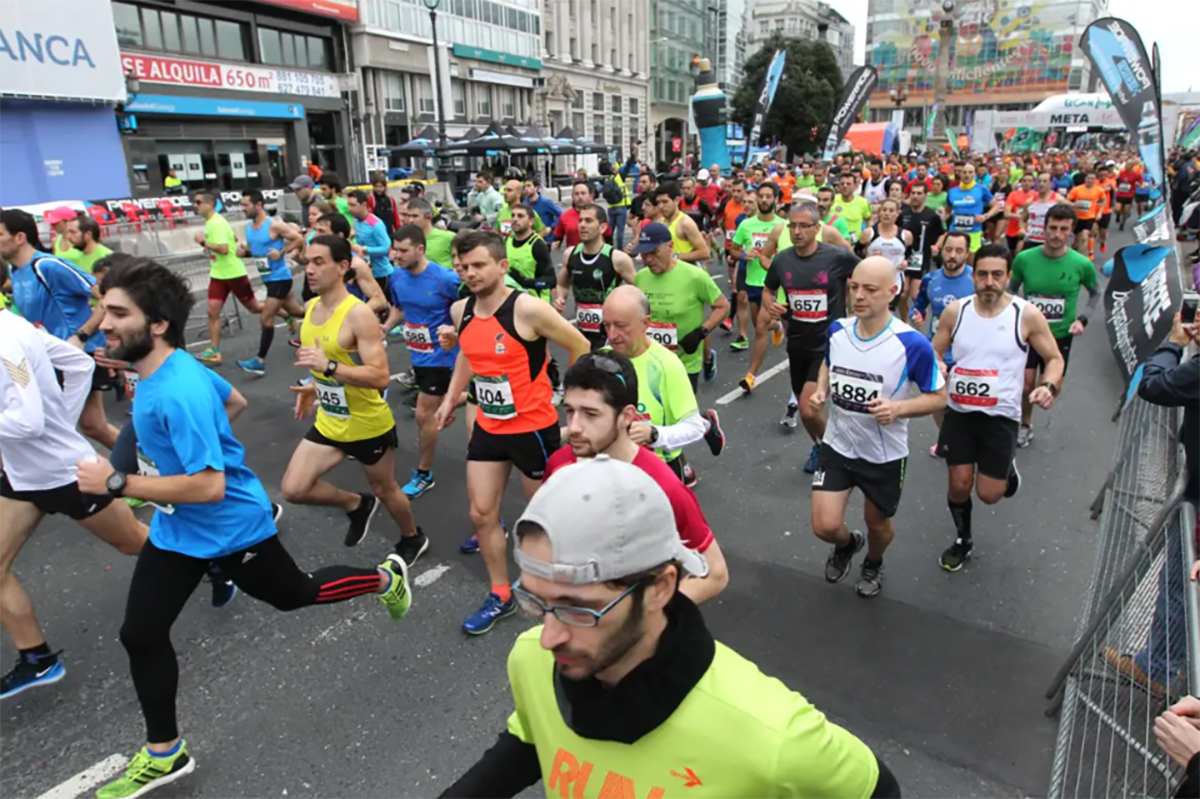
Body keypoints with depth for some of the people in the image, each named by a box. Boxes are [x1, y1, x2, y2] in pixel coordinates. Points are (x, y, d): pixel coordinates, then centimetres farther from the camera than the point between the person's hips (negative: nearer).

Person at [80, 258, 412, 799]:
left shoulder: (179, 393, -33)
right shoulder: (164, 370, -4)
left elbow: (208, 486, -35)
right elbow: (232, 397, 14)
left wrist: (116, 484, -30)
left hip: (230, 527, -8)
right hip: (176, 528, 8)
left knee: (297, 594, 16)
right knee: (140, 635, 10)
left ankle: (387, 578, 42)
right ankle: (163, 754, 29)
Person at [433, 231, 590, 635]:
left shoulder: (528, 309, -23)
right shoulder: (460, 311, -2)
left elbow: (581, 348, -13)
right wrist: (451, 397, 16)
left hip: (533, 427, -6)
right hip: (488, 428, 6)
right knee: (481, 514, 10)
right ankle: (500, 595, 28)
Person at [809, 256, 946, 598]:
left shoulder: (913, 344, -23)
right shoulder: (837, 329, -8)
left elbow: (938, 397, -11)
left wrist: (898, 408, -29)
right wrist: (820, 390, -7)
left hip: (885, 455, -2)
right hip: (837, 445, 3)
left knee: (877, 524, 19)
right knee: (825, 526, -2)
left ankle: (873, 565, 55)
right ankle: (847, 544, 37)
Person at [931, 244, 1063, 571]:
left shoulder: (1027, 315, -10)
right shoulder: (955, 311, -4)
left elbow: (1054, 359, 1)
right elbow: (934, 353, 7)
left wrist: (1050, 386, -20)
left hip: (1001, 417, -1)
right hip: (959, 412, 2)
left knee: (989, 494, 2)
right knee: (959, 484, 5)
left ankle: (1008, 468, 38)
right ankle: (962, 540, 31)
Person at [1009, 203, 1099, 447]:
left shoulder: (1081, 264, -13)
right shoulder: (1024, 258, -13)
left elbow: (1096, 293, 6)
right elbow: (1012, 289, 4)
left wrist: (1082, 319, -7)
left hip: (1060, 336, 0)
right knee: (1026, 385, -1)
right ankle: (1025, 425, 26)